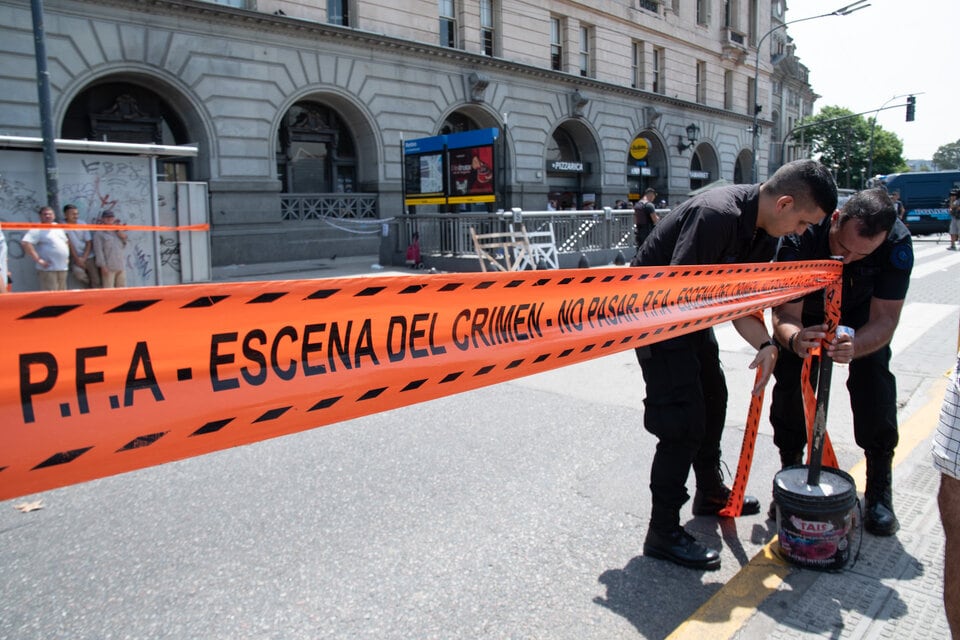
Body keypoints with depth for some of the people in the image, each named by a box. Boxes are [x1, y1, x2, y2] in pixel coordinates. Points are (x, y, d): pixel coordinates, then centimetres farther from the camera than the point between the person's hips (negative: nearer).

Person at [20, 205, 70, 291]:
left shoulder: (58, 227, 16)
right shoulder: (37, 229, -8)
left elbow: (66, 242, 31)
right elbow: (25, 243, -20)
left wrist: (67, 257, 19)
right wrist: (38, 260, -20)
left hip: (63, 268, 7)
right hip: (48, 269, -7)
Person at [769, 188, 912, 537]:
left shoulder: (897, 242, -34)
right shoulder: (800, 238, -38)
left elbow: (884, 319, -32)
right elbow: (784, 315, -37)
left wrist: (855, 346, -55)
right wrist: (795, 339, -62)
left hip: (861, 313, 1)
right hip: (806, 311, 0)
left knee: (873, 383, -16)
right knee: (790, 381, -12)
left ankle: (879, 489, 0)